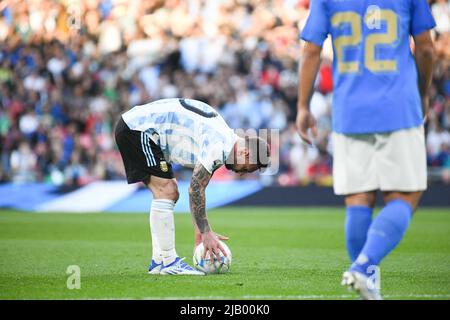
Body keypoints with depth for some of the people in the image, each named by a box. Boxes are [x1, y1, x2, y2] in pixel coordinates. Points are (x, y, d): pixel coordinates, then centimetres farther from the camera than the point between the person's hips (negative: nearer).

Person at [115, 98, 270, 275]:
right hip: (137, 129, -11)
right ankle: (169, 262, -11)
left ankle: (158, 261, 12)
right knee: (165, 192, -13)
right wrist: (206, 233, -13)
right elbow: (195, 188, -18)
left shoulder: (225, 136, 13)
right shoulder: (219, 146, -19)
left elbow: (198, 188, 19)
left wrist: (201, 230, 18)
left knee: (167, 193, 11)